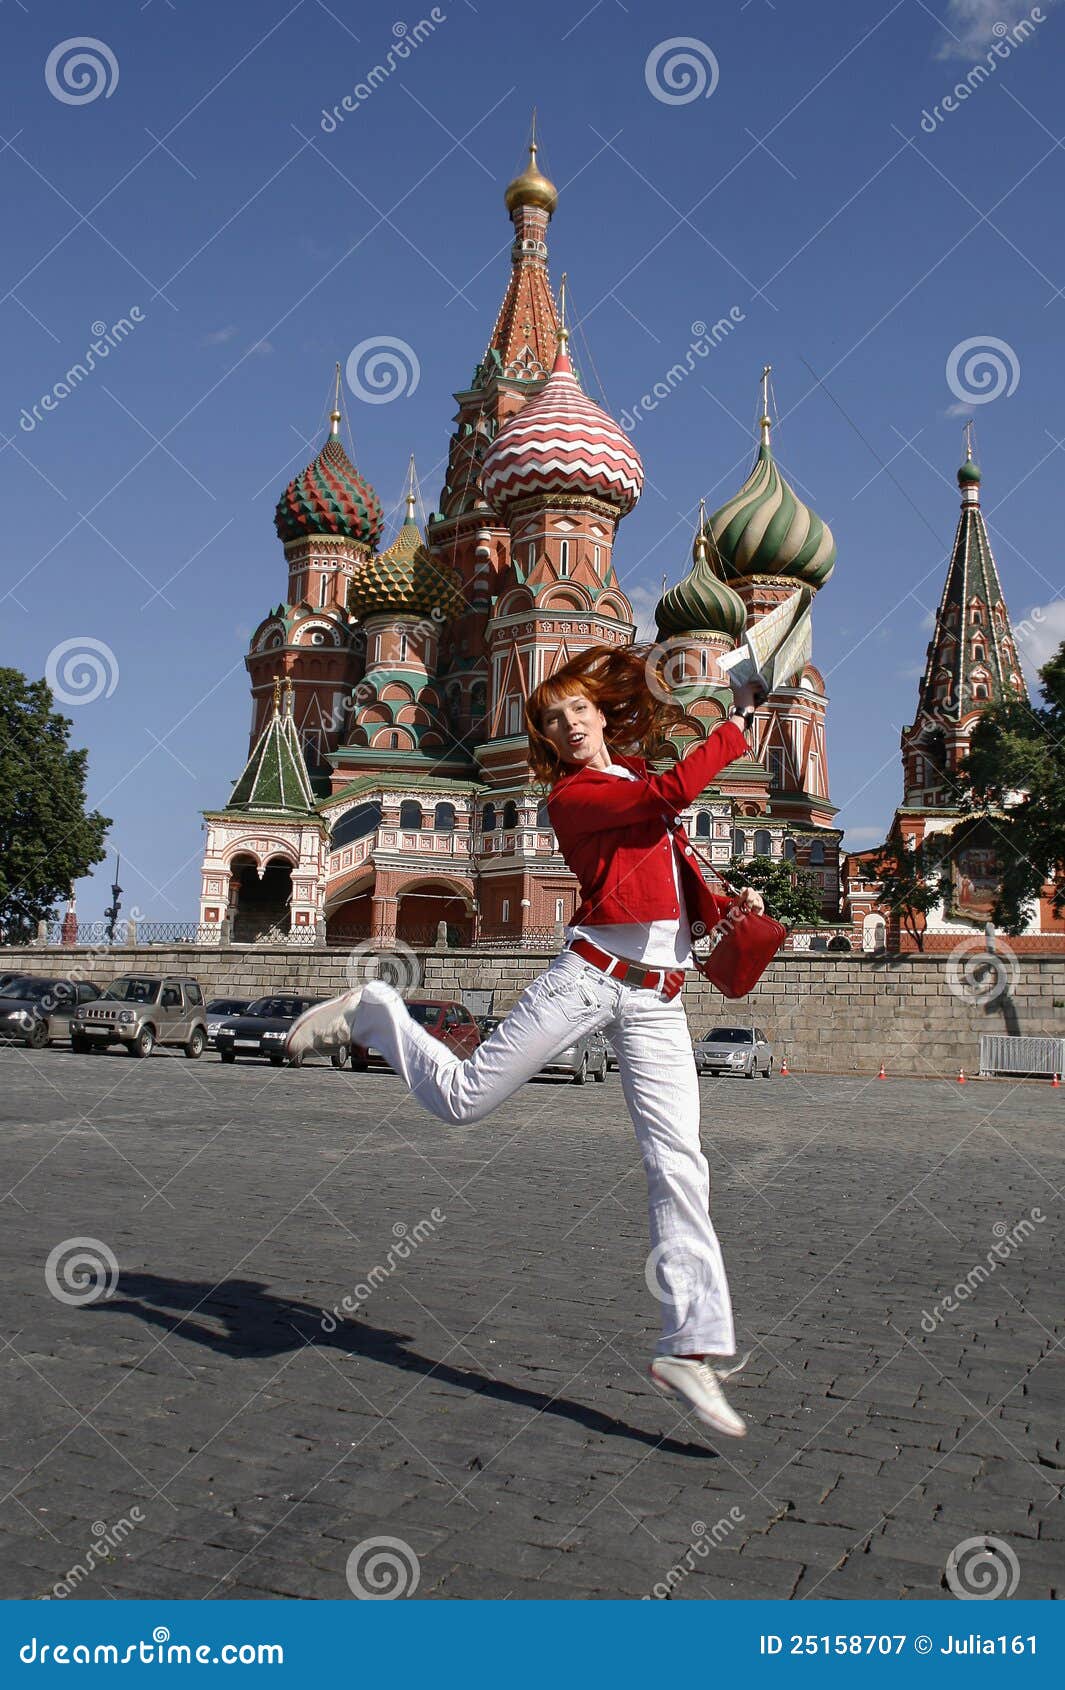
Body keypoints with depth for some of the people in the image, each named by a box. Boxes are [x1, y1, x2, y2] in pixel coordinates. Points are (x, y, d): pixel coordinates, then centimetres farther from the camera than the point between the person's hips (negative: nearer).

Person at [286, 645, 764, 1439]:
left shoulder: (635, 774, 20)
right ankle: (372, 1013, 26)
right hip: (591, 976, -5)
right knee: (461, 1096, -2)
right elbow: (674, 791, -17)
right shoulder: (571, 797, -3)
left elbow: (682, 883, 27)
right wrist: (737, 726, -5)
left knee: (680, 1166, -4)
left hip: (659, 1001, 6)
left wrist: (726, 906, 8)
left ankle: (691, 1348, 0)